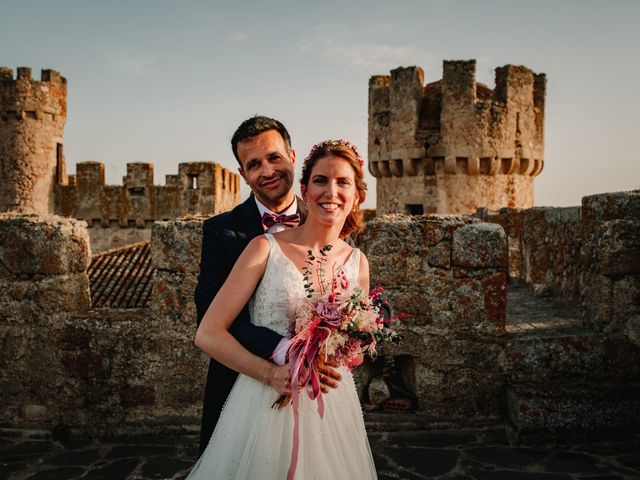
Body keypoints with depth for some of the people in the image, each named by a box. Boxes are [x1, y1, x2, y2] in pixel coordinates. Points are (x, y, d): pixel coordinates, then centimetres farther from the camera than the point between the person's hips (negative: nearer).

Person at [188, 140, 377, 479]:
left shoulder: (357, 262, 3)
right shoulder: (265, 248, -9)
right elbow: (208, 335, -12)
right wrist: (273, 374, -20)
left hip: (332, 406, 4)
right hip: (266, 403, -3)